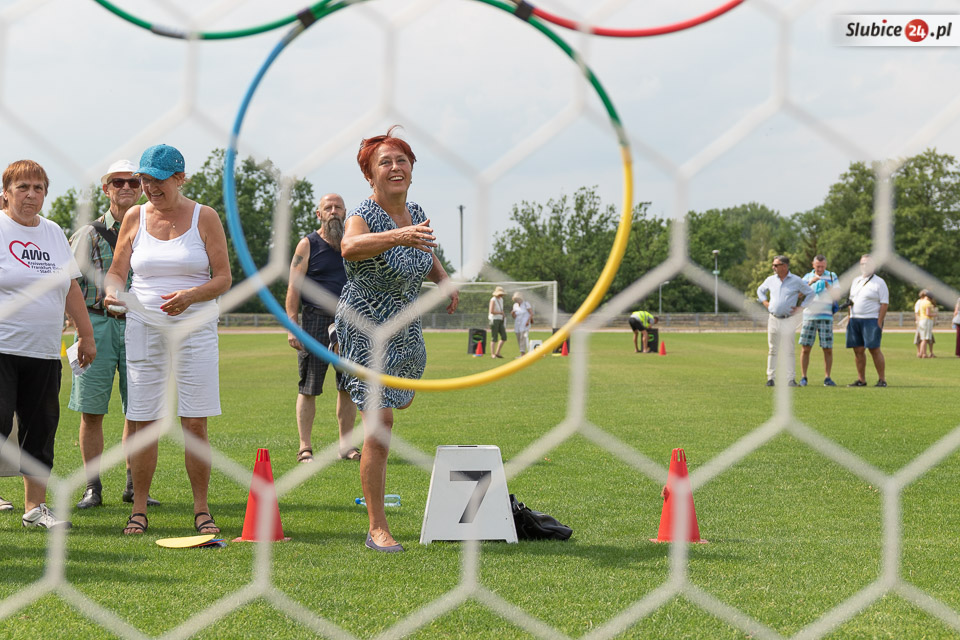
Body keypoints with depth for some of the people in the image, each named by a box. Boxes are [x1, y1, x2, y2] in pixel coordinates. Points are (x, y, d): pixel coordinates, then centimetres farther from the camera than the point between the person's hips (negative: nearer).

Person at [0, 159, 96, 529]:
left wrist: (86, 334, 18)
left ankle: (35, 507, 14)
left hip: (44, 352, 6)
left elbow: (71, 287, 20)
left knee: (41, 429, 6)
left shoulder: (53, 233, 15)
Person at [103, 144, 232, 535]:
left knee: (195, 424, -4)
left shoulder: (204, 217, 1)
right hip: (143, 327, 2)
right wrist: (112, 290, -11)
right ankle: (139, 510, 9)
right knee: (140, 422, -1)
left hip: (195, 329, -2)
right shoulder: (135, 217, 8)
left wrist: (191, 296, -20)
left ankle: (201, 510, 6)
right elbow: (117, 270, 12)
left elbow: (223, 278, -2)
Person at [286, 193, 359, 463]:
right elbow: (294, 287, -2)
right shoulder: (308, 245, 3)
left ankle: (346, 446, 13)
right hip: (316, 321, -4)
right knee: (309, 388, -3)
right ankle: (305, 448, 2)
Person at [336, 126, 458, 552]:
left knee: (402, 400, 30)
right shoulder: (363, 217, -23)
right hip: (366, 329, -7)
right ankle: (377, 529, -8)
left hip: (406, 328, 7)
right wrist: (398, 236, -65)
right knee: (380, 426, -14)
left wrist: (444, 281, 1)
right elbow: (350, 247, -48)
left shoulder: (416, 214, -1)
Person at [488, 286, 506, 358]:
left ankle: (497, 353, 8)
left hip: (500, 320, 8)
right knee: (494, 338, -6)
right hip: (494, 320, -8)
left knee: (504, 337, 1)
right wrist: (500, 313, -9)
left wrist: (503, 322, 19)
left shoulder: (501, 299, 14)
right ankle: (492, 354, -1)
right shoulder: (493, 300, -12)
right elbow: (491, 311, -21)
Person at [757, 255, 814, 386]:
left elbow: (810, 293, 6)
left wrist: (800, 307, -2)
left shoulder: (796, 281, -1)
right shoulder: (771, 280, 9)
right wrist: (765, 302, 11)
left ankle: (791, 379, 0)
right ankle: (770, 378, 6)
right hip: (773, 320, 3)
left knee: (789, 350, -3)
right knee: (772, 350, 3)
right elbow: (760, 290, 26)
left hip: (789, 320, -3)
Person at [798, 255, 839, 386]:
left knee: (828, 349, -3)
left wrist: (827, 285, -16)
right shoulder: (807, 277, 12)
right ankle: (803, 377, 2)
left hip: (826, 317, -1)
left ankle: (827, 378, 4)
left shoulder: (832, 277, 8)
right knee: (805, 348, -3)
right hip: (808, 316, 1)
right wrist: (810, 283, -12)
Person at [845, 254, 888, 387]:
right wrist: (850, 319, 11)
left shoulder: (879, 282, -1)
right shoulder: (856, 281, 18)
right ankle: (861, 380, 9)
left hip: (871, 320, -6)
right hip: (855, 320, 6)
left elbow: (884, 304, -6)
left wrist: (879, 323, -14)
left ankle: (882, 380, -5)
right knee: (858, 350, 4)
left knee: (874, 349, -10)